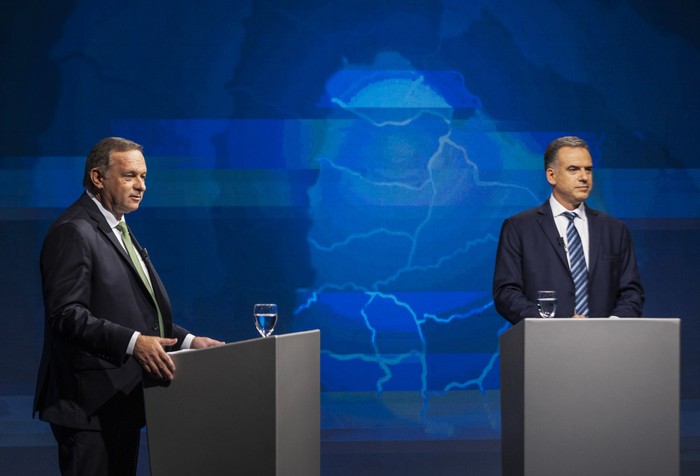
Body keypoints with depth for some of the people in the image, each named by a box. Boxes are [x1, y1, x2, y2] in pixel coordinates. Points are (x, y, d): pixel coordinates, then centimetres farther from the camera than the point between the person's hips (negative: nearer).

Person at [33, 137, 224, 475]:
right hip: (91, 403, -10)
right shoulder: (73, 232, -12)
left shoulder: (117, 230, 19)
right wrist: (133, 342, -30)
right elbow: (67, 314, -22)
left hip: (122, 397, 10)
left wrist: (187, 341, 9)